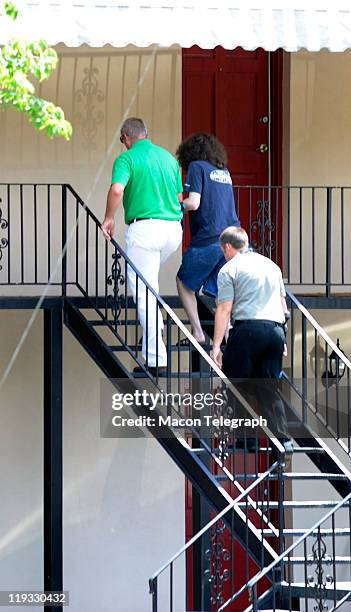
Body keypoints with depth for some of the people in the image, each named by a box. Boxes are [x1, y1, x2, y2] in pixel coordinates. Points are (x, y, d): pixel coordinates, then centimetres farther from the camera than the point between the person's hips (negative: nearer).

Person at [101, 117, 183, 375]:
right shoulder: (168, 157, 16)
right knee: (150, 281, 31)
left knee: (144, 292, -3)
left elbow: (117, 190, -20)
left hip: (144, 227, -6)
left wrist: (109, 218, -6)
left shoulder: (127, 158, -3)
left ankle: (156, 358, -6)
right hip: (174, 228, 6)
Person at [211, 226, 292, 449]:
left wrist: (216, 346, -7)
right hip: (276, 328, 6)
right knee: (269, 388, 8)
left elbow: (225, 309, -6)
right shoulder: (271, 265, 21)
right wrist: (282, 338, 29)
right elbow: (283, 303, 24)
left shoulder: (229, 269, 2)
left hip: (248, 328, -6)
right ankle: (283, 439, -2)